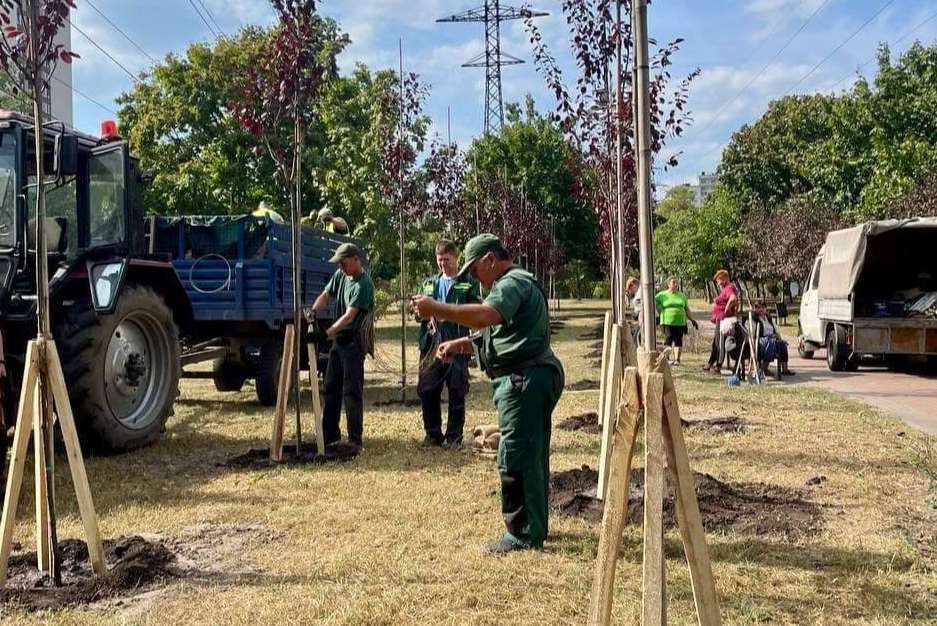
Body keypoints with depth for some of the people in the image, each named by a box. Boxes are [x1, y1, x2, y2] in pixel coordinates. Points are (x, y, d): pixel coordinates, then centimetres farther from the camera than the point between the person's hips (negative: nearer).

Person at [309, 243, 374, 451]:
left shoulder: (364, 284, -18)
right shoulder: (340, 275, 8)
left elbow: (350, 316, -24)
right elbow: (325, 295, 10)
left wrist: (327, 333, -31)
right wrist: (313, 312, -11)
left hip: (354, 341, -9)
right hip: (338, 338, 9)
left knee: (352, 391, -8)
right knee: (331, 387, 12)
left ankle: (355, 440, -3)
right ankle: (330, 434, 22)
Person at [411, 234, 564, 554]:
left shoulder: (513, 282, -13)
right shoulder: (515, 284, 23)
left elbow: (485, 316, -31)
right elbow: (493, 332, 26)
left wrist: (435, 308, -26)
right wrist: (459, 345, 13)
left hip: (524, 380, -11)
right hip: (531, 379, 11)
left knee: (515, 459, -7)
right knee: (532, 457, 17)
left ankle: (522, 533, 0)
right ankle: (535, 526, 27)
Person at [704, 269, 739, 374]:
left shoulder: (729, 288, -16)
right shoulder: (725, 289, 17)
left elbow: (733, 298, -35)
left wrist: (726, 309, -25)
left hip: (724, 318, -11)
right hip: (720, 319, 11)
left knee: (720, 342, -5)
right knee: (715, 342, 18)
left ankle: (718, 366, 0)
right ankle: (711, 363, 27)